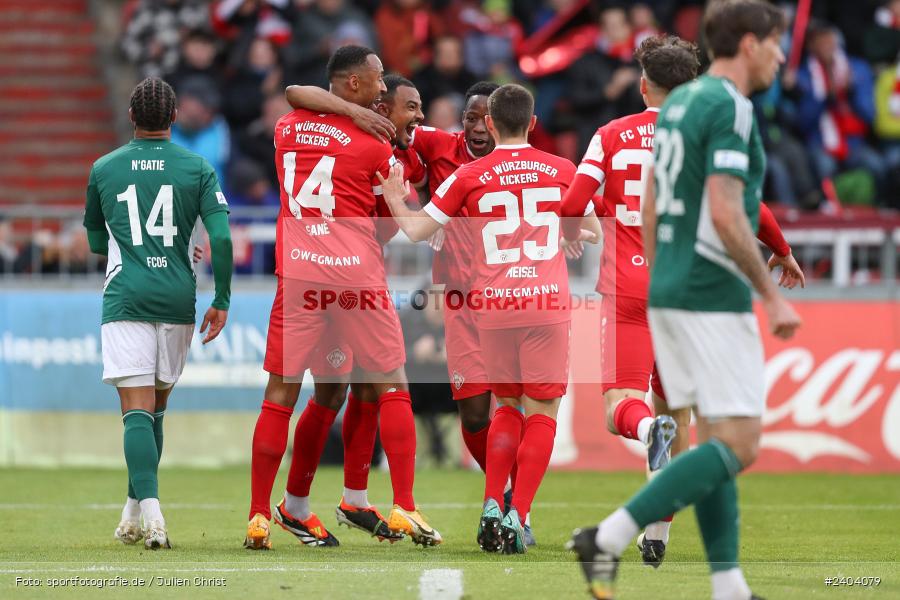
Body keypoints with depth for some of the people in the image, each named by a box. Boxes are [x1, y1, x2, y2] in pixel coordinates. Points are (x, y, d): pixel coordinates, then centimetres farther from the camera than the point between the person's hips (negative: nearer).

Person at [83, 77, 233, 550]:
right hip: (177, 299, 1)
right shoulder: (197, 169, 4)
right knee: (155, 408, 15)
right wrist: (221, 301, 1)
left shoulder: (104, 169, 6)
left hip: (125, 299, -1)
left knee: (137, 410, -9)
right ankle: (135, 512, 21)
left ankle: (149, 509, -27)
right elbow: (221, 237, -5)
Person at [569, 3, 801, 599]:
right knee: (738, 447, -8)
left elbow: (650, 207, 18)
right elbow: (725, 214, -22)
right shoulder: (731, 107, -14)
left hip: (668, 292, 10)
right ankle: (608, 538, -15)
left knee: (715, 439, 11)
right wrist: (773, 296, -16)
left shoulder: (677, 102, 14)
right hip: (714, 297, -10)